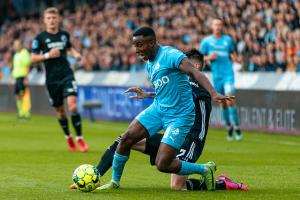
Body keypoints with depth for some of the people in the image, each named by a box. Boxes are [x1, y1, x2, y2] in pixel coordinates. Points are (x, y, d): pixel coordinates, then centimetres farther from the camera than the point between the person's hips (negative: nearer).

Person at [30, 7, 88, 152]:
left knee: (72, 105, -16)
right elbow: (33, 58, -3)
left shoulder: (64, 35, 7)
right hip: (52, 79, -1)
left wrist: (75, 54, 4)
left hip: (67, 75, 1)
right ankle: (68, 138, 29)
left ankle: (80, 139, -10)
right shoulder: (40, 38, -3)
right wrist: (48, 55, -18)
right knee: (60, 110, 9)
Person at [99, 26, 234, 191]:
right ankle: (115, 182, 15)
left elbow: (195, 73, -29)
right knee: (126, 138, -5)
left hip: (179, 116, -8)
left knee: (162, 164, -13)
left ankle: (205, 170, 9)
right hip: (158, 109, 8)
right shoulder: (149, 64, 12)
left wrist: (213, 94, -40)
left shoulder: (169, 54, -17)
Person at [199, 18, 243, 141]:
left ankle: (236, 127, -11)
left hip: (228, 73, -1)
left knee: (230, 100, -16)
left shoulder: (228, 40, 6)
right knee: (222, 103, 6)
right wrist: (210, 57, -12)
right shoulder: (206, 41, 4)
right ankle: (229, 127, 21)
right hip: (216, 75, 1)